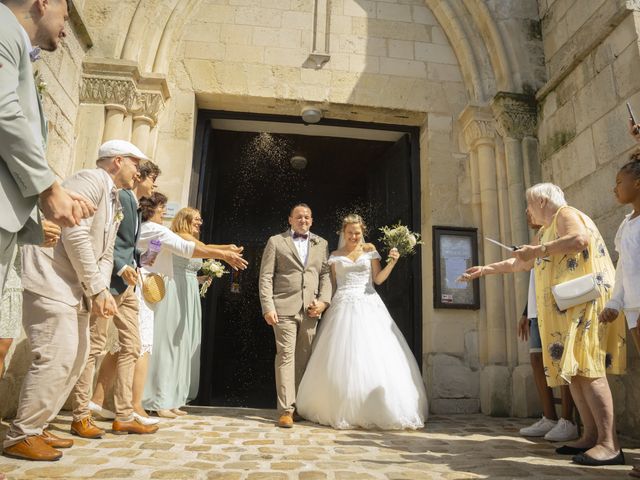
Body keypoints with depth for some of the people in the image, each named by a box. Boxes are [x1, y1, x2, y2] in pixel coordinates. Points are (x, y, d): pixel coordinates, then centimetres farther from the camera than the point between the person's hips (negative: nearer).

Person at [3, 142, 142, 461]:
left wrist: (102, 290, -2)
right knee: (55, 358, -11)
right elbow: (74, 233, -21)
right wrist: (97, 289, -17)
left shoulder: (114, 202, 20)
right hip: (50, 281, -10)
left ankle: (35, 428, 22)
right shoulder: (93, 178, -9)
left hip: (76, 289, 10)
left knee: (76, 358, 11)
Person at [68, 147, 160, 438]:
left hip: (127, 282, 10)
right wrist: (121, 267, -19)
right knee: (94, 345, -2)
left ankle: (123, 417, 16)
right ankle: (81, 417, 10)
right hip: (109, 278, -10)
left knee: (131, 347, 9)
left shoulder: (126, 195, 19)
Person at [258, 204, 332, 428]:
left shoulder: (322, 244, 17)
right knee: (286, 356, -5)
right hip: (284, 308, -3)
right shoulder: (276, 241, 8)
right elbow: (265, 277, 2)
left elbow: (326, 275, 12)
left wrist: (323, 301, -4)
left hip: (310, 310, 3)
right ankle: (286, 409, -2)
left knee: (304, 359, 7)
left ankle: (300, 405, 18)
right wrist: (267, 307, -7)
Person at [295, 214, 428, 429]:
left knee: (374, 355, -7)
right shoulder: (335, 255, 13)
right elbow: (332, 283, 12)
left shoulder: (370, 250, 10)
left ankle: (377, 411, 3)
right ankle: (344, 410, 7)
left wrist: (392, 262, -7)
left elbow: (378, 279, 5)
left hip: (368, 306, 0)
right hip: (343, 306, 0)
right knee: (342, 359, -4)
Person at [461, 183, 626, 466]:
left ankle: (609, 444, -15)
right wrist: (485, 270, 34)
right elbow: (522, 263, 34)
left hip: (585, 301, -9)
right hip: (565, 307, 9)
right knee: (572, 369, 4)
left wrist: (538, 250, -13)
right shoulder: (546, 231, 26)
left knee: (586, 368, -15)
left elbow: (580, 240, -22)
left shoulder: (565, 213, 0)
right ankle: (591, 436, 7)